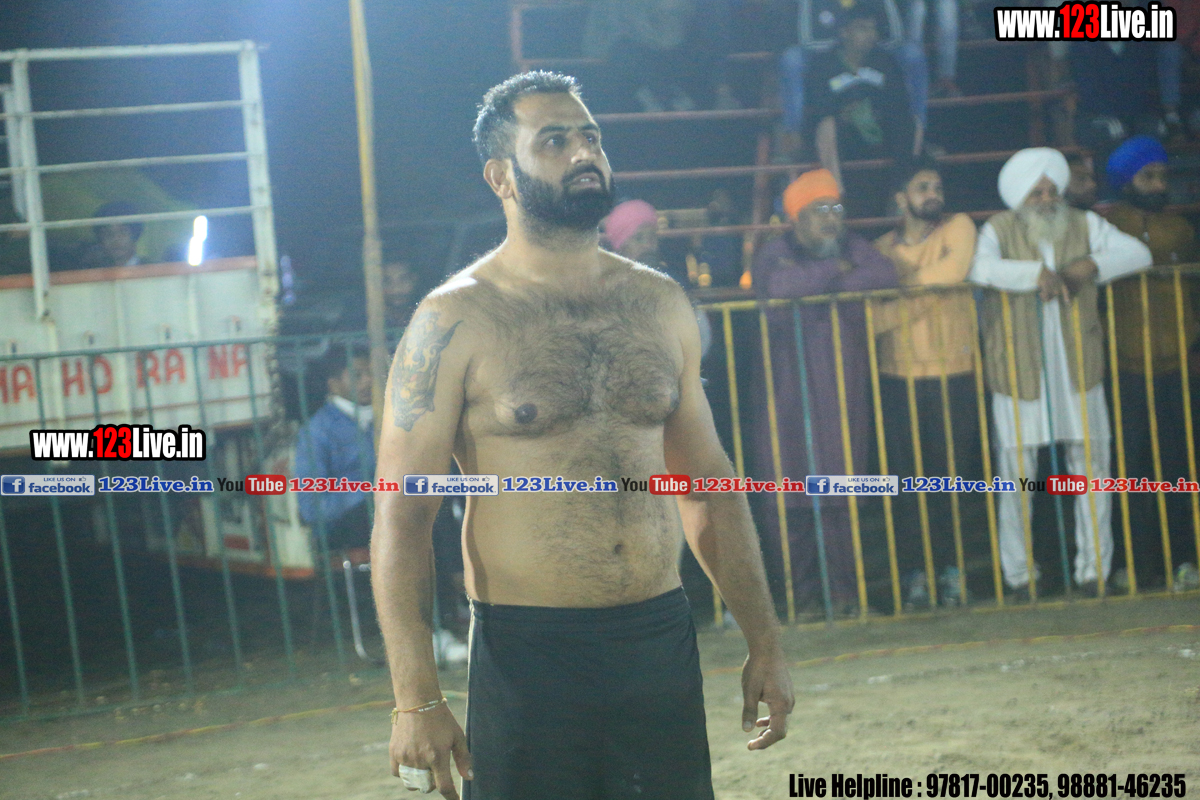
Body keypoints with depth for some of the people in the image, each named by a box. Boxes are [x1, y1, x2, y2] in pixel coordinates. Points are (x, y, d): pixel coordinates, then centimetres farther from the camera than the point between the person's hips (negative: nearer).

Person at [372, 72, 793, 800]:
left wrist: (765, 641, 12)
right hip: (528, 658, -4)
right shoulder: (457, 321, -5)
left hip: (663, 645, 4)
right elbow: (402, 518, -9)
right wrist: (417, 697, -17)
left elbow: (709, 485, 16)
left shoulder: (661, 304, 9)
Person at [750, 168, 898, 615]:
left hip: (843, 392, 3)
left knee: (842, 494, 1)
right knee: (789, 498, -2)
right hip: (788, 390, -3)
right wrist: (836, 270, -11)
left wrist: (814, 280, -13)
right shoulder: (774, 254, 0)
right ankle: (800, 593, 9)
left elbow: (885, 274, -9)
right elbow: (779, 286, -24)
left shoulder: (852, 247, 11)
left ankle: (844, 591, 9)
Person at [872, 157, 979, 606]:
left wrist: (904, 280, -7)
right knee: (907, 480, 2)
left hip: (953, 374, -1)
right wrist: (922, 294, -11)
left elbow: (953, 271, -16)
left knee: (953, 476, 1)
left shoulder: (957, 229, 4)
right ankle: (914, 572, 8)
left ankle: (951, 567, 11)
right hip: (898, 378, 1)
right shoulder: (882, 248, 9)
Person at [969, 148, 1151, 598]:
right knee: (1016, 475, 2)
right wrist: (1036, 273, -27)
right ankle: (1018, 574, 14)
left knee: (1092, 467, 6)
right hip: (1020, 371, -3)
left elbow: (1138, 254, -3)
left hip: (1077, 370, 3)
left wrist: (1092, 265, -18)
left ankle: (1094, 568, 17)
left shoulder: (1085, 226, 6)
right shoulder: (999, 230, -3)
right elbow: (980, 267, -23)